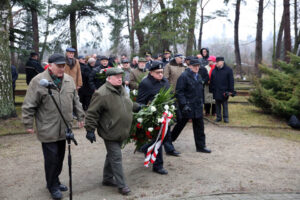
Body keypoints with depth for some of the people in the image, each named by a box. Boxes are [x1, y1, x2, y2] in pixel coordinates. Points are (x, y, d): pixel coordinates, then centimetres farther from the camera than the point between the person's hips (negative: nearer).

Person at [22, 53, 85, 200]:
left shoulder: (69, 80, 6)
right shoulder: (38, 81, -12)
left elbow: (75, 101, 16)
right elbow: (29, 105, -7)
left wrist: (80, 117, 16)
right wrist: (28, 124, -5)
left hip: (64, 129, 6)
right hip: (48, 131, -5)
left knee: (60, 158, 16)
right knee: (51, 159, 1)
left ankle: (55, 181, 36)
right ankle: (53, 187, 20)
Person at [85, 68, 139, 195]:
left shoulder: (121, 90, 9)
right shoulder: (102, 94, -19)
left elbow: (128, 105, 28)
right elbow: (92, 113, -17)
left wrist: (138, 107, 22)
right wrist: (90, 130, -17)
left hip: (121, 132, 8)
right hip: (110, 133, -8)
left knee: (112, 156, 19)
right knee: (116, 157, -3)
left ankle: (108, 179, 34)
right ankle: (121, 185, 8)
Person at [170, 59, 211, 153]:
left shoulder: (198, 76, 12)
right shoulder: (184, 76, -14)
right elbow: (179, 92, -17)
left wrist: (201, 102, 19)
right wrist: (184, 105, -23)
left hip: (197, 106, 7)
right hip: (187, 106, -7)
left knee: (199, 126, 8)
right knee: (180, 125, 7)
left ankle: (201, 146, 16)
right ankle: (169, 141, 28)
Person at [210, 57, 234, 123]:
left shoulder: (228, 70, -3)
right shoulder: (214, 70, 9)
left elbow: (231, 81, -5)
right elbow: (211, 81, 12)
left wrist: (231, 90, -10)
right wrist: (211, 90, 7)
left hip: (224, 91, -4)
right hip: (216, 91, 4)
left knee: (225, 105, 5)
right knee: (217, 105, 10)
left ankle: (226, 117, 14)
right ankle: (218, 117, 19)